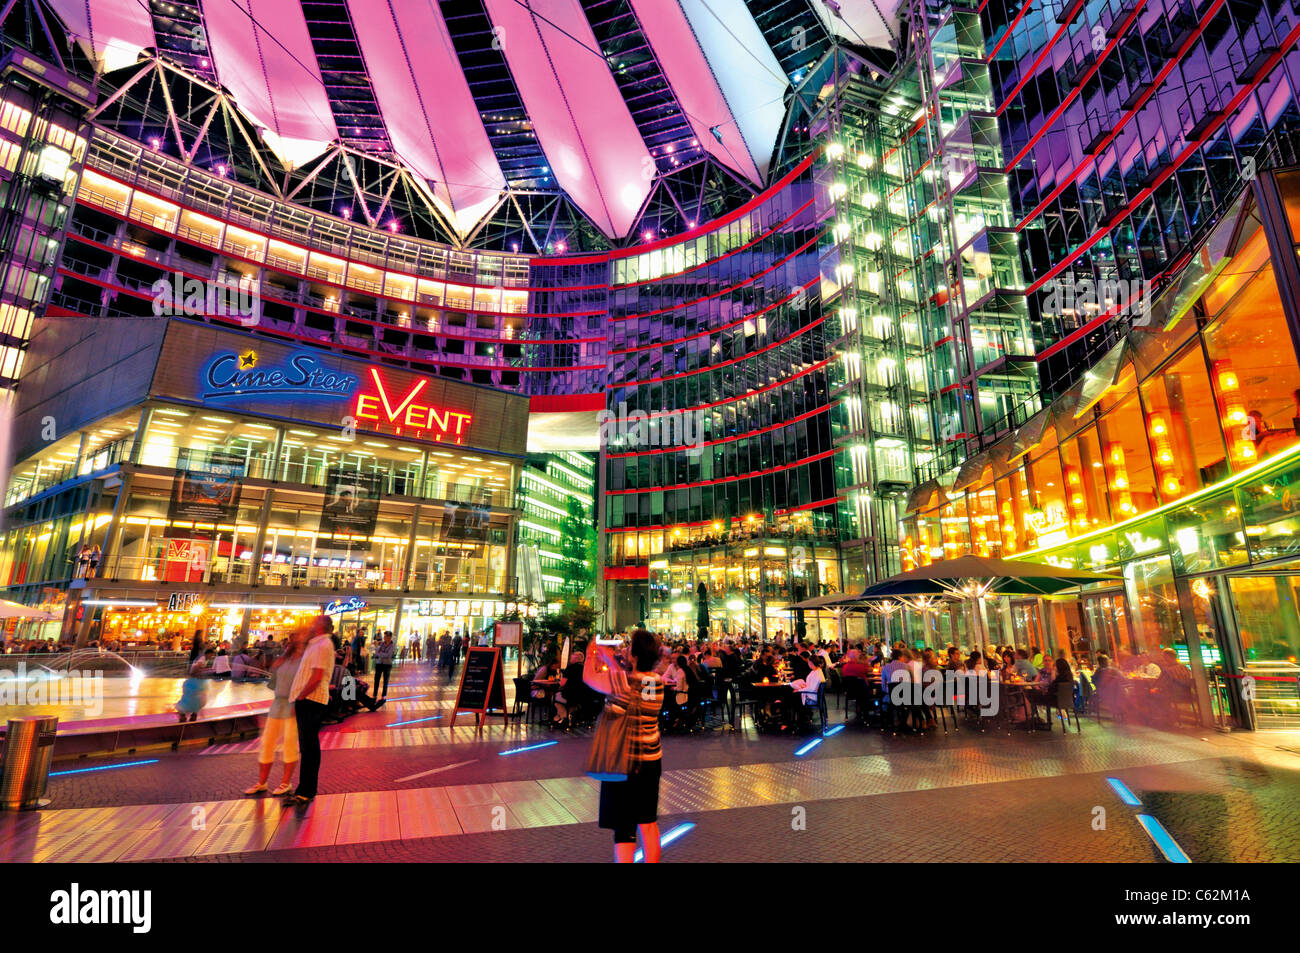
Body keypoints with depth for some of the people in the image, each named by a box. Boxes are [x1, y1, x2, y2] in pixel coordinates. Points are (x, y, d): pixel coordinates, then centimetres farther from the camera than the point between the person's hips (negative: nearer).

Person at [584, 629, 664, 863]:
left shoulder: (623, 681, -23)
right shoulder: (658, 682, -3)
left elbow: (588, 677, -10)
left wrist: (592, 653, 8)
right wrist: (610, 658, 19)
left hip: (624, 761, -6)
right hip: (652, 759, 6)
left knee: (624, 826, 4)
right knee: (649, 820, 19)